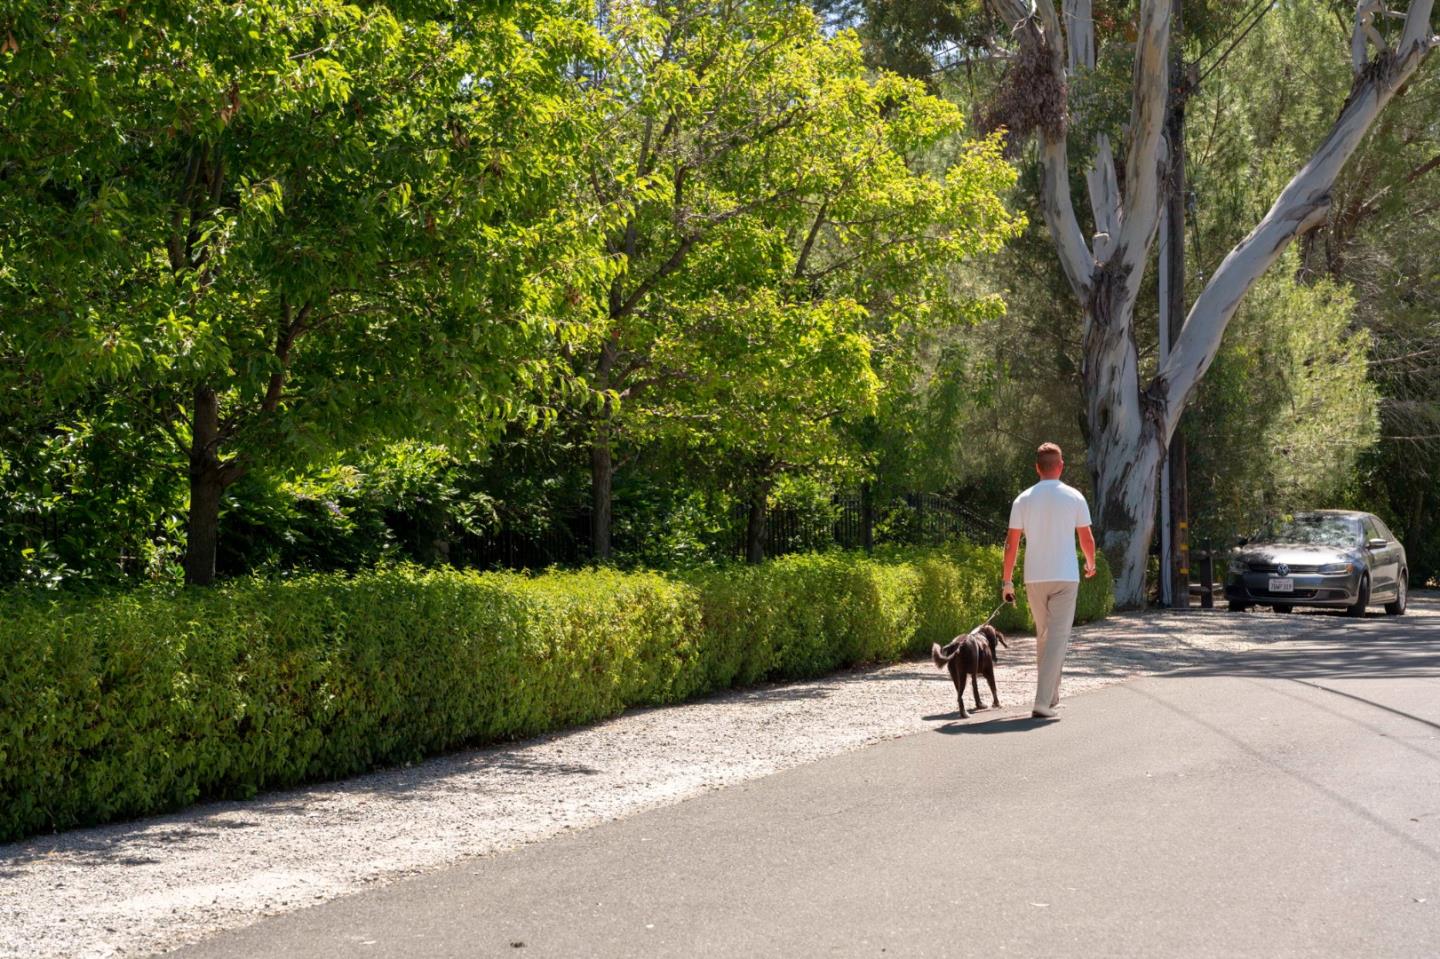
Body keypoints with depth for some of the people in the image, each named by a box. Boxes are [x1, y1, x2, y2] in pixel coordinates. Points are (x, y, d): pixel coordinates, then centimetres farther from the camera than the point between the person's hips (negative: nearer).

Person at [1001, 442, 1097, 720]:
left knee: (1043, 635, 18)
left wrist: (1007, 581, 8)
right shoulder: (1074, 498, -3)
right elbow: (1087, 539, 3)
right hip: (1065, 576, -3)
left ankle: (1051, 695, 28)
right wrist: (1091, 564, 23)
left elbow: (1011, 543, 1)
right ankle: (1043, 701, -16)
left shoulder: (1024, 499, 1)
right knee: (1057, 637, -5)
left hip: (1034, 578, 3)